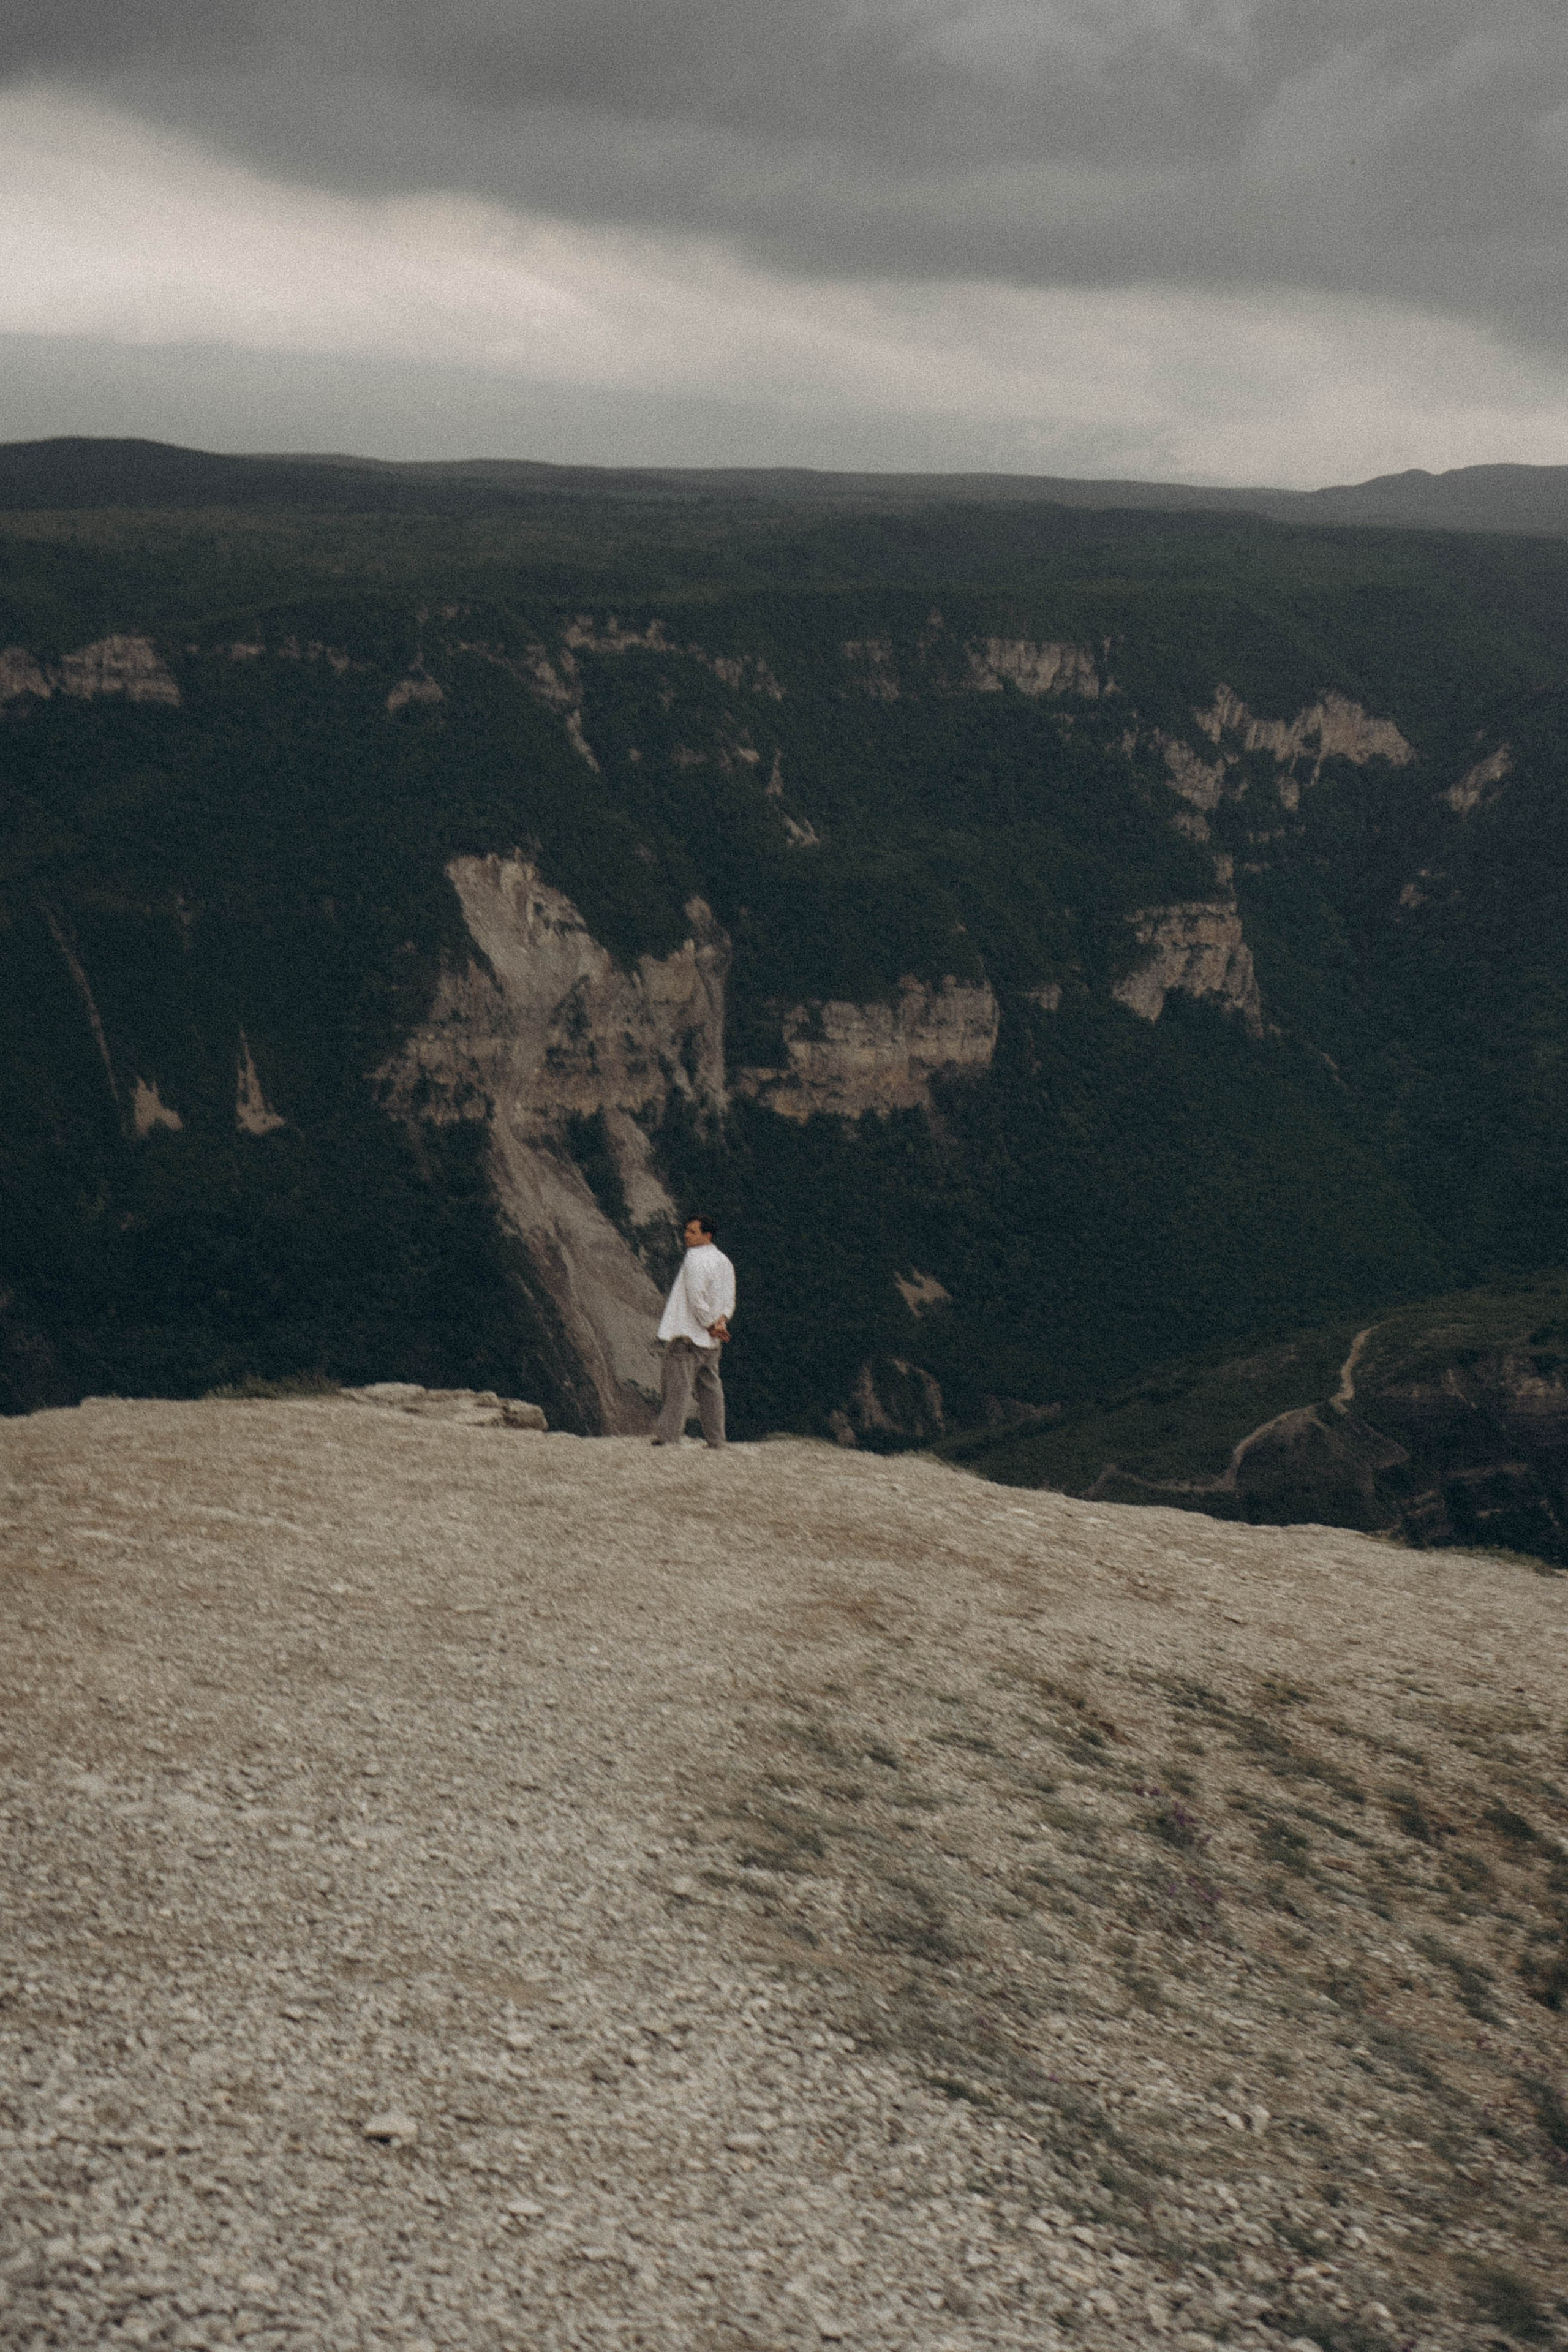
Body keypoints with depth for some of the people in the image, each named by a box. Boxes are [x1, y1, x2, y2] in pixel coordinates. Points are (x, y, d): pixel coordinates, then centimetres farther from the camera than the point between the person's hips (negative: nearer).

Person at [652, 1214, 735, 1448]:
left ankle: (668, 1436, -9)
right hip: (710, 1341, 8)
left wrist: (710, 1325, -12)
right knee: (710, 1386, 12)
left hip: (686, 1333, -8)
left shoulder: (695, 1259, -14)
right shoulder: (724, 1261, 14)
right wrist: (721, 1321, -4)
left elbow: (696, 1297, -20)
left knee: (679, 1386, -8)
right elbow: (729, 1299, 10)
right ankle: (716, 1439, 14)